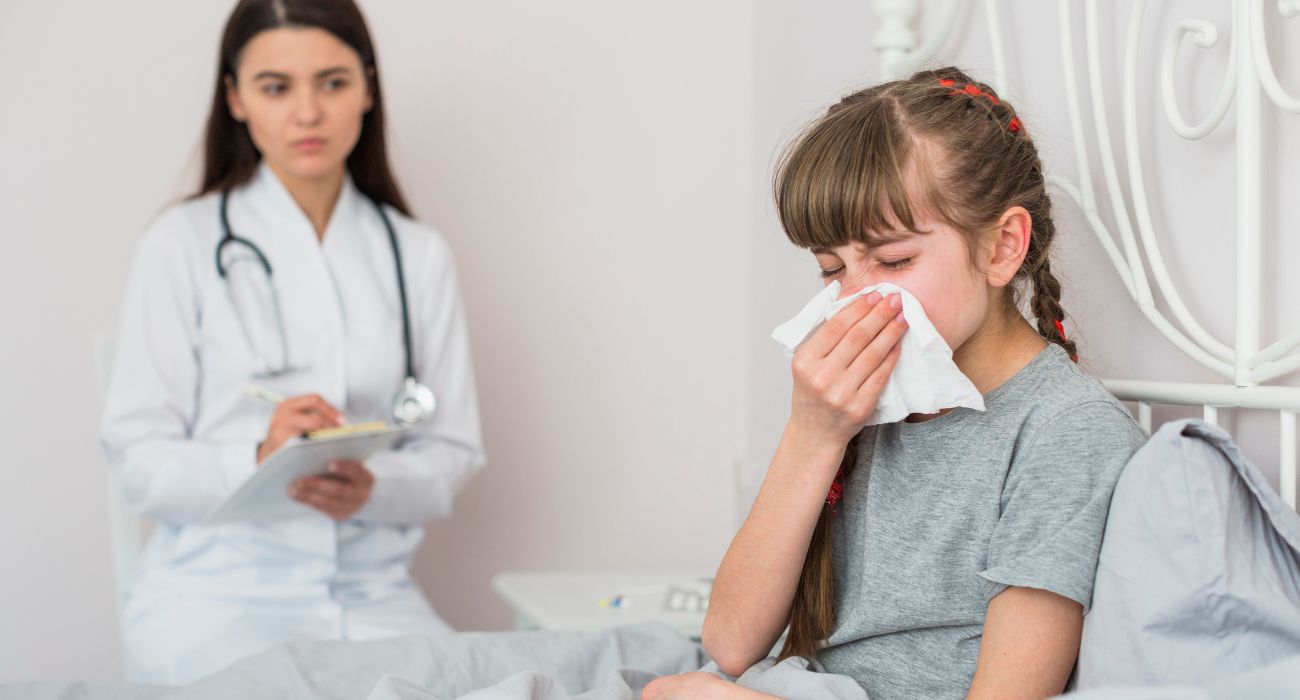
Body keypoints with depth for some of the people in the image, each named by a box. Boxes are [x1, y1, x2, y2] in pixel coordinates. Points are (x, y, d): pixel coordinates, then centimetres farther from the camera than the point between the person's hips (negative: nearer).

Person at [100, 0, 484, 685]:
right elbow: (139, 459, -3)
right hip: (217, 594, -3)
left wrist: (373, 487, -13)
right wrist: (260, 461, -22)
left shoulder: (419, 255, 10)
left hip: (374, 595, 3)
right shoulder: (184, 243, 0)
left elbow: (452, 450, 9)